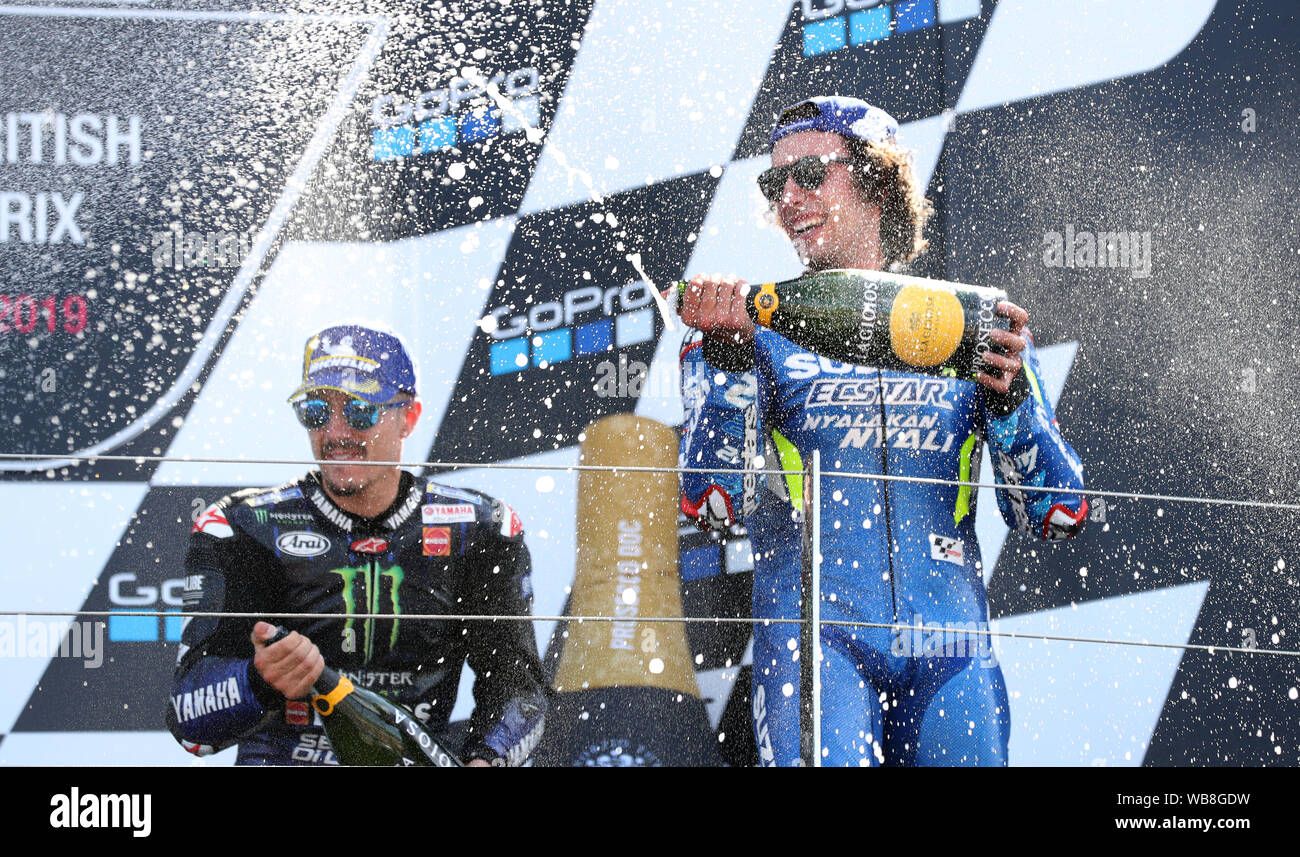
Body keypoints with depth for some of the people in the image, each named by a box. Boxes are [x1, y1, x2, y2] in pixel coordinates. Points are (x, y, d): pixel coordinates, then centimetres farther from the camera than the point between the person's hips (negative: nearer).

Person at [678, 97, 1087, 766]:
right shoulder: (766, 331, 8)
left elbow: (1056, 516, 6)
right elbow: (711, 504, -6)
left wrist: (1012, 398, -10)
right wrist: (728, 361, -18)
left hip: (951, 652, 2)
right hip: (812, 641, -2)